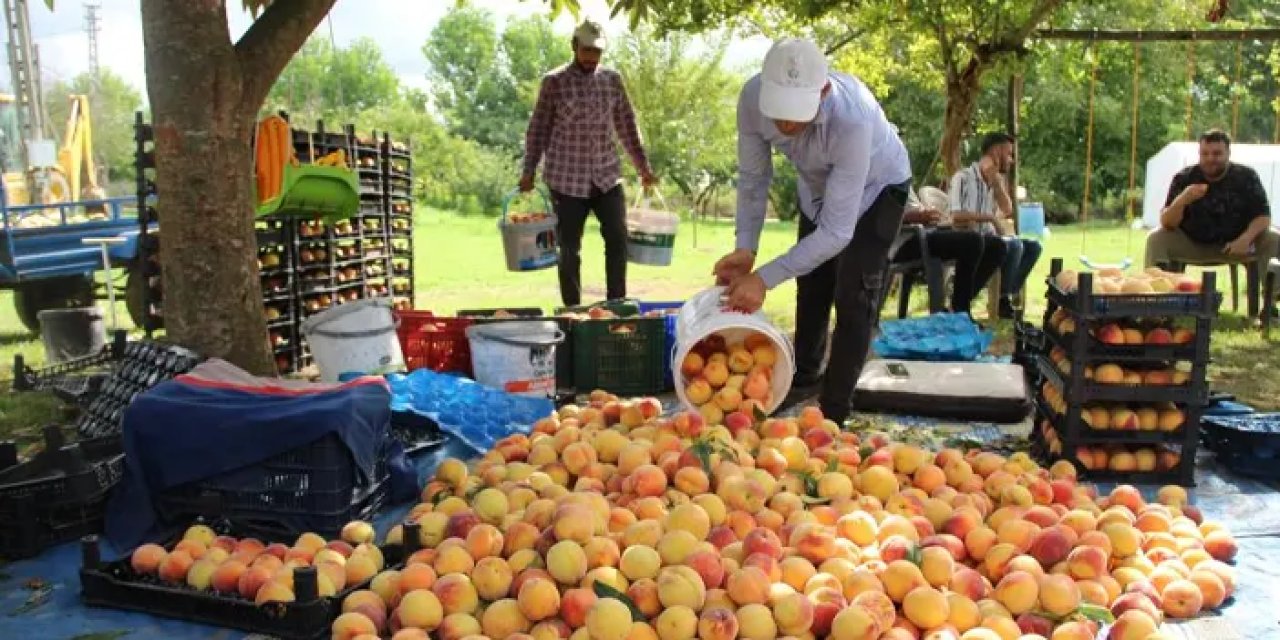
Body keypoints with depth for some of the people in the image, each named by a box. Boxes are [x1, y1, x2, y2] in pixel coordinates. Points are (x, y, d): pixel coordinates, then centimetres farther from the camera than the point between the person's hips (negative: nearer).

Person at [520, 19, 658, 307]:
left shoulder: (612, 79, 6)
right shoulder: (554, 81, -4)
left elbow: (627, 126, 12)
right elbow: (538, 129, 0)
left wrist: (643, 167, 10)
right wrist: (528, 171, -6)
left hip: (607, 175, 3)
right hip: (567, 179, -3)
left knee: (618, 239, -2)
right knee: (569, 249, 1)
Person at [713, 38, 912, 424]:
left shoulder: (852, 119, -45)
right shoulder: (753, 96, -32)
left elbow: (837, 230, -42)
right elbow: (753, 177, -15)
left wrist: (764, 278, -46)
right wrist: (745, 248, -26)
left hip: (875, 189, -5)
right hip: (817, 186, 5)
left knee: (852, 297, -10)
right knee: (810, 286, 17)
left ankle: (833, 413, 4)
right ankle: (804, 377, 39)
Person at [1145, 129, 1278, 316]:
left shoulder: (1246, 176, -8)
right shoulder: (1184, 178, -11)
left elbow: (1263, 216, -11)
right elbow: (1167, 224, -17)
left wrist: (1246, 239, -32)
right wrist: (1181, 201, -39)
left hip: (1234, 243, 1)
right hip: (1192, 243, -1)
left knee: (1274, 241, -22)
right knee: (1156, 238, -25)